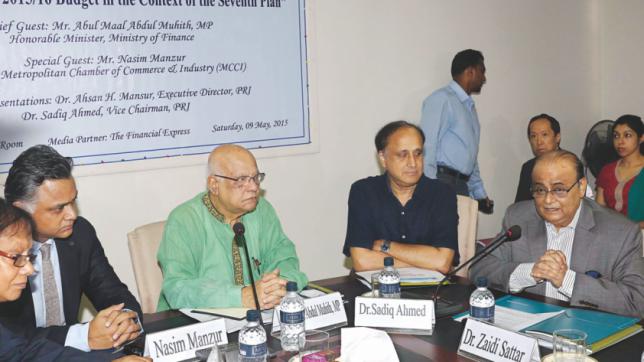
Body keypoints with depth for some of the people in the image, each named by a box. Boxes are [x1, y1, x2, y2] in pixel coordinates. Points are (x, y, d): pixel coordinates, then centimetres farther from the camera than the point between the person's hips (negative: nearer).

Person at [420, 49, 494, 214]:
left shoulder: (469, 106, 21)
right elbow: (427, 147, -13)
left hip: (462, 186, 8)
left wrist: (479, 193, 21)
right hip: (442, 182, -8)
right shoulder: (442, 99, -5)